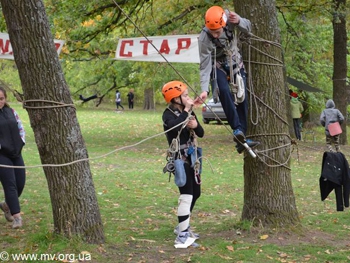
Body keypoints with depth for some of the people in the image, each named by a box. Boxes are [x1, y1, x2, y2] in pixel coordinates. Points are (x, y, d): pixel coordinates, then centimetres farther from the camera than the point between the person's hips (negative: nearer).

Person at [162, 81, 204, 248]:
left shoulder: (188, 112, 10)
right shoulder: (169, 114, -14)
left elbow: (201, 133, 9)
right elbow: (176, 126, -37)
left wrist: (195, 125, -12)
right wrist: (187, 110, -26)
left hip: (191, 157, 9)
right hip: (180, 158, -9)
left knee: (195, 193, 16)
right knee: (186, 195, -15)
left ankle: (182, 227, 32)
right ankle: (182, 236, -13)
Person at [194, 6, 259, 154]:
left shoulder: (229, 18, -24)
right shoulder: (204, 39, -31)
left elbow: (248, 29, -8)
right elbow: (205, 66, -29)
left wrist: (239, 21, -32)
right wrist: (204, 90, -39)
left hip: (236, 63, 3)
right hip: (217, 66, -3)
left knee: (242, 98, -5)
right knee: (224, 91, -31)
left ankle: (241, 139, -4)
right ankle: (237, 130, -31)